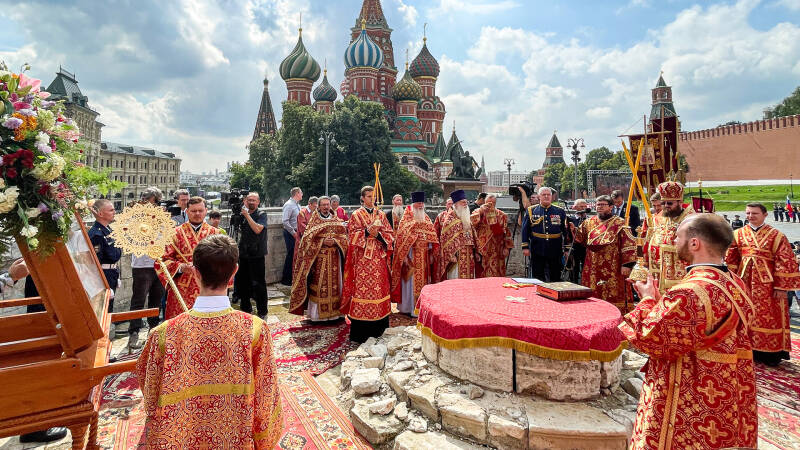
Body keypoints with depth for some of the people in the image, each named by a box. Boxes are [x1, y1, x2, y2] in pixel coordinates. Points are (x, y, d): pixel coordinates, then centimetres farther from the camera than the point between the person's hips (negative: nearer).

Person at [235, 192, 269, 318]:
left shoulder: (261, 214, -5)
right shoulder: (243, 215, 11)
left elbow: (257, 229, -20)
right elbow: (241, 232, 19)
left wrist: (247, 215, -17)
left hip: (256, 255, -6)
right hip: (243, 254, 6)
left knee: (258, 284, -2)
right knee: (242, 282, 14)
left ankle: (262, 312, 9)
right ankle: (246, 308, 30)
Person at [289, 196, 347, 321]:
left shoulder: (336, 220, 12)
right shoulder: (313, 220, 5)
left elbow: (344, 236, 5)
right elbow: (308, 238, -3)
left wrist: (334, 241, -13)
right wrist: (323, 241, -15)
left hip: (334, 257, 2)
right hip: (319, 258, -2)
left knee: (334, 283, 4)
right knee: (319, 284, -3)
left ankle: (334, 310, 14)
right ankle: (318, 312, 5)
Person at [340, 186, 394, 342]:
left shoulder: (381, 214, 13)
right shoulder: (356, 215, 4)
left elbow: (390, 234, 9)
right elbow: (352, 235, -4)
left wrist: (378, 234, -10)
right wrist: (367, 232, -17)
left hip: (378, 258, 4)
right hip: (363, 258, -3)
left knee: (380, 287, 5)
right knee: (363, 288, -6)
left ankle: (379, 327, 16)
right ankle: (361, 330, 2)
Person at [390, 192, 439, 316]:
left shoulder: (426, 218, 15)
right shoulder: (407, 217, -2)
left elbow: (432, 237, 14)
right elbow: (401, 236, -9)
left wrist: (431, 253, 7)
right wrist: (405, 256, -15)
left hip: (424, 255, 6)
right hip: (412, 254, -5)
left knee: (423, 280, 10)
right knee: (411, 280, -3)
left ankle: (422, 306, 20)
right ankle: (410, 307, 6)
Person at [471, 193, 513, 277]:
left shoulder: (501, 215, 10)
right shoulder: (478, 213, 4)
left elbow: (506, 232, 9)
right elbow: (471, 222, -16)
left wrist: (507, 247, 3)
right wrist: (481, 210, -23)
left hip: (497, 252, 2)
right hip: (482, 251, -1)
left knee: (496, 275, 3)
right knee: (481, 276, 0)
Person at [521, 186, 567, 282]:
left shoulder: (560, 211, 7)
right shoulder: (531, 211, 4)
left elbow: (565, 231, 6)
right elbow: (525, 230, 3)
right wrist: (525, 247, -3)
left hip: (555, 251, 1)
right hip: (537, 251, -1)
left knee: (556, 279, 9)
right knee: (537, 278, 7)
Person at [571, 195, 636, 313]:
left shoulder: (619, 223, -4)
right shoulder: (589, 222, 11)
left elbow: (629, 244, -9)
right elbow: (581, 237, 15)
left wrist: (627, 264, -15)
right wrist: (574, 230, -6)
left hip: (613, 270, -4)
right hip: (593, 269, 5)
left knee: (613, 296, -1)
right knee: (593, 295, 10)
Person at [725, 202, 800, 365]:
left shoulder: (776, 236, -4)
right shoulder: (738, 234, 5)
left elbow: (786, 262, -6)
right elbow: (730, 260, 7)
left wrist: (782, 286, -10)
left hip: (767, 284, -3)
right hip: (744, 282, 3)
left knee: (769, 317, 3)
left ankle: (771, 352, 16)